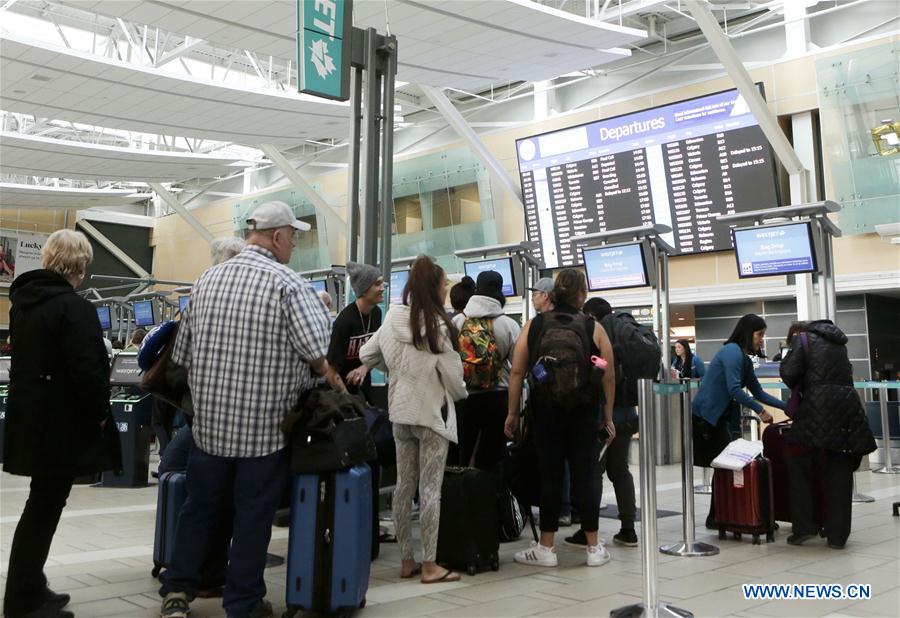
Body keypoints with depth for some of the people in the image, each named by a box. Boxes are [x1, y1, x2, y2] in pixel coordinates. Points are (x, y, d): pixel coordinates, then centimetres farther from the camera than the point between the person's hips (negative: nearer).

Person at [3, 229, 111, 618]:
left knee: (42, 504, 19)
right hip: (60, 424, -9)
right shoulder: (73, 307, -19)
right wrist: (100, 411, -9)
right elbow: (87, 370, -25)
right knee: (44, 508, 1)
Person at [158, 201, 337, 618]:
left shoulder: (207, 280, 6)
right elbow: (314, 349, -20)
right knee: (254, 516, 7)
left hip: (209, 420, 5)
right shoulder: (288, 284, -11)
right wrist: (328, 376, 0)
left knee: (199, 506, 18)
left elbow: (182, 351, 10)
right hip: (265, 425, -5)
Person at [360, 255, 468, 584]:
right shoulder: (437, 325, -16)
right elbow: (451, 372, -11)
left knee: (404, 486, 12)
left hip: (401, 411, 6)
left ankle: (406, 560, 20)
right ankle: (429, 565, 5)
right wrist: (460, 393, 10)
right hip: (433, 412, -6)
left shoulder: (393, 320, 0)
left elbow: (366, 355, 11)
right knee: (430, 488, 0)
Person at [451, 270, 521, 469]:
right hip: (497, 396, -1)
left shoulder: (457, 322, -5)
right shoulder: (509, 325, -8)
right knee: (491, 456, 9)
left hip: (463, 395, 1)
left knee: (460, 454, 12)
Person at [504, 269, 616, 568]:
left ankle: (546, 548, 12)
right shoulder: (594, 328, -3)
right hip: (584, 414, 0)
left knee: (550, 476, 6)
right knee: (584, 476, 6)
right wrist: (608, 416, 5)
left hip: (545, 411, 1)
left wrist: (513, 412, 3)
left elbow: (517, 372, -3)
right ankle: (594, 548, 14)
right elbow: (609, 377, -4)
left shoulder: (533, 326, -1)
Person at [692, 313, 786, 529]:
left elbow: (758, 392, 19)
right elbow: (734, 390, -23)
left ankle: (718, 516, 15)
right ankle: (716, 517, 3)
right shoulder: (732, 352, -15)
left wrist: (787, 406, 14)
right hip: (704, 417, -9)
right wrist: (760, 411, -17)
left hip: (717, 418, 9)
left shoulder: (745, 359, 15)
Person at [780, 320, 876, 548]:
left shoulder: (803, 338, 6)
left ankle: (804, 527, 7)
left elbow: (789, 373, -4)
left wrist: (797, 387, 16)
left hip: (818, 406, -5)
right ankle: (837, 536, 10)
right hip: (848, 406, 5)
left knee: (799, 465, 10)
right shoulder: (839, 343, 25)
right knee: (840, 473, 8)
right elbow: (847, 373, 22)